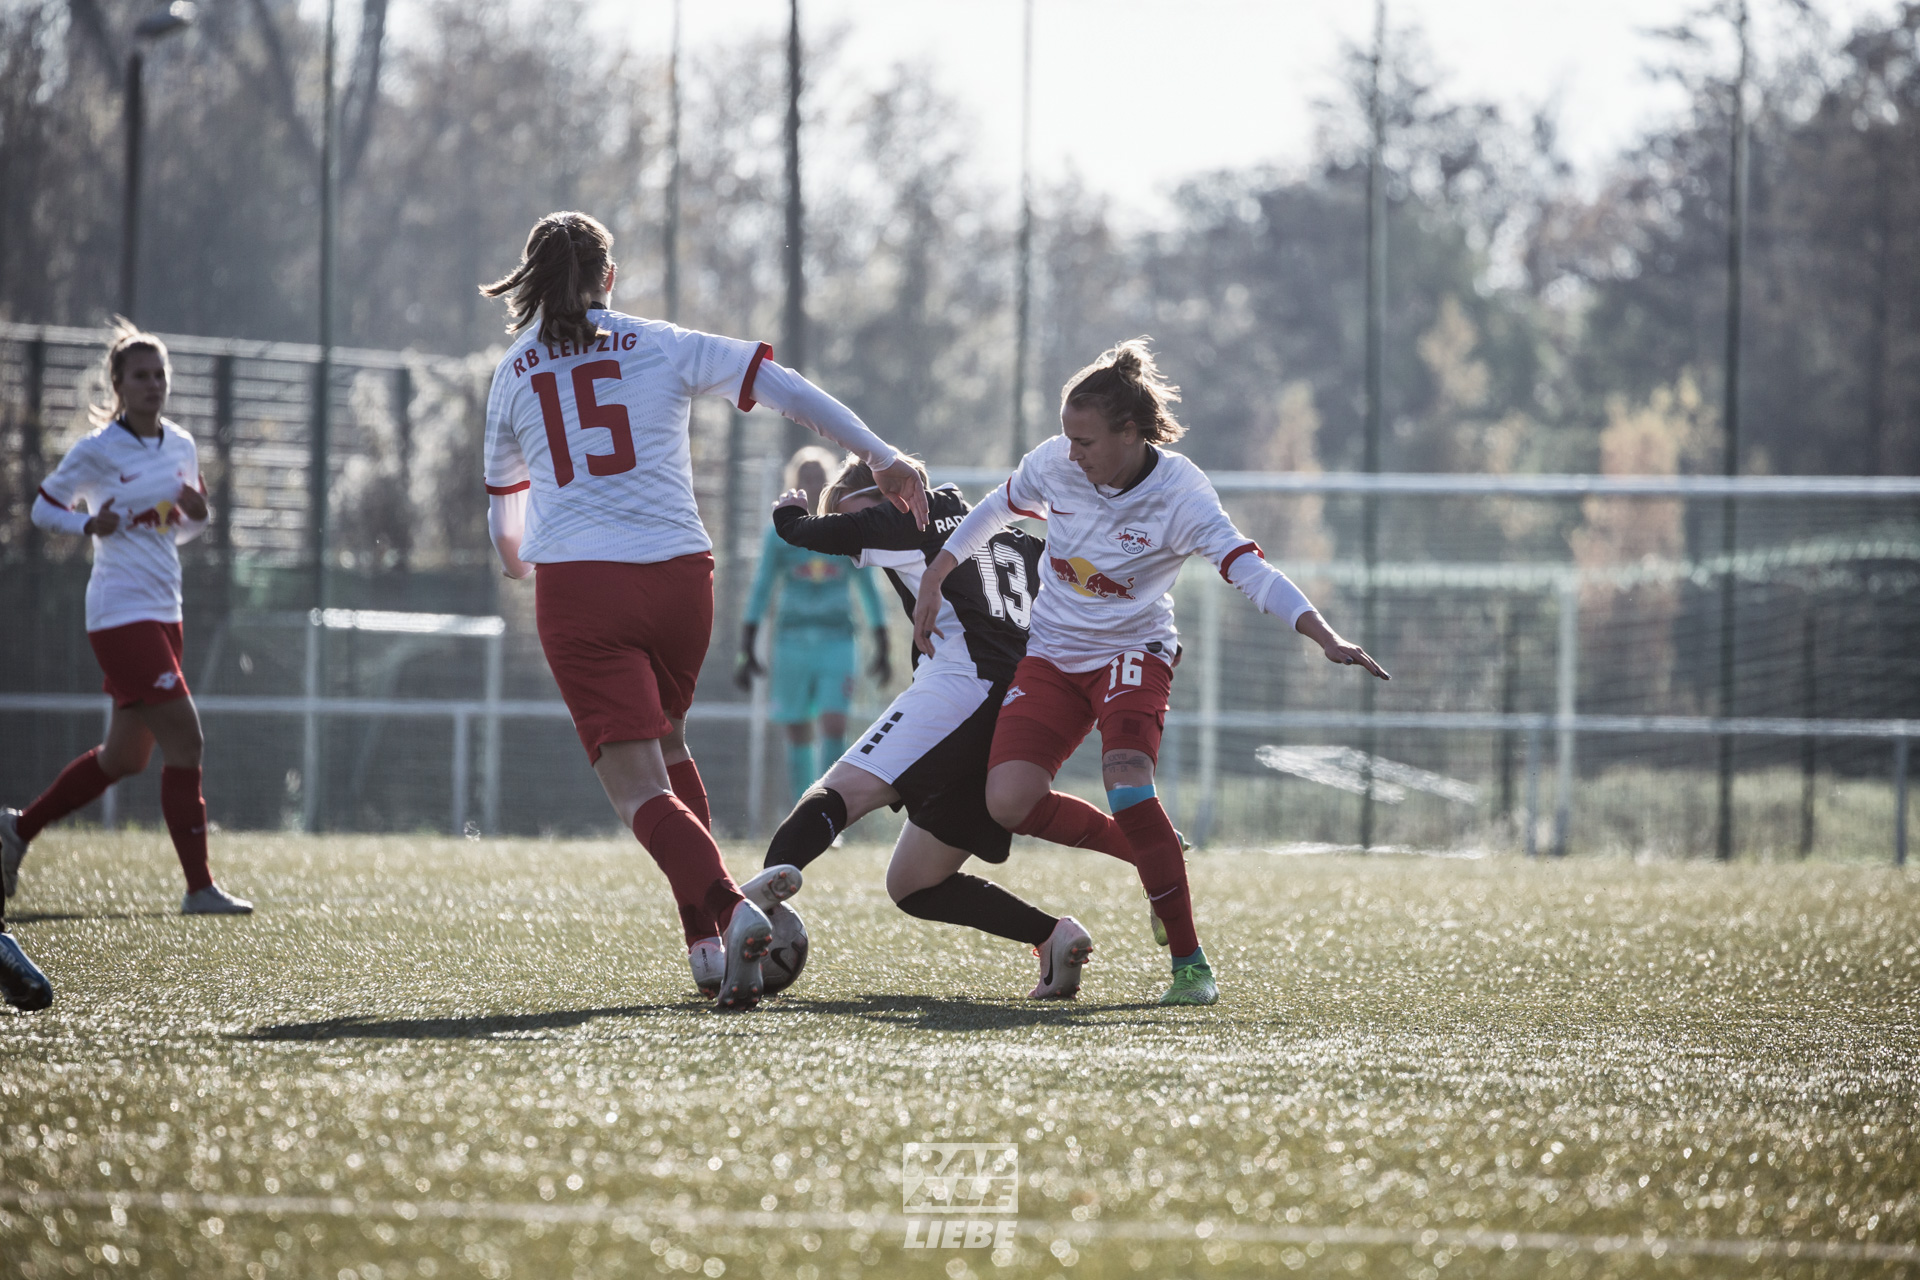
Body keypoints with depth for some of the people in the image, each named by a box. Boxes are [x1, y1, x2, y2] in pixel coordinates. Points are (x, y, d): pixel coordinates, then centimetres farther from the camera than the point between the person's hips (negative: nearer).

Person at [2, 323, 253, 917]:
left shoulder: (181, 445, 10)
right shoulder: (97, 450, -8)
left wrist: (197, 512, -2)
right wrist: (91, 523, -17)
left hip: (163, 612, 8)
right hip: (122, 615, -8)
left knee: (126, 756, 14)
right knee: (184, 739, -15)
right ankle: (199, 887, -12)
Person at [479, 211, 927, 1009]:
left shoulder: (514, 375, 13)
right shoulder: (663, 348, 10)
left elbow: (504, 510, 26)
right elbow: (785, 390, 0)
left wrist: (519, 563, 48)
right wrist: (881, 459, 2)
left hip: (576, 583, -2)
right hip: (678, 575, 2)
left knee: (638, 786, -8)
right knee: (666, 743, 25)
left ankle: (727, 910, -33)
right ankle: (705, 936, 19)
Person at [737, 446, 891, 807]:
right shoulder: (779, 533, 5)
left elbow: (869, 591, 13)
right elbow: (760, 591, 5)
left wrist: (882, 647, 13)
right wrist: (747, 652, -1)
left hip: (836, 641, 0)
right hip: (792, 640, 1)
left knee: (834, 725, -16)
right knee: (798, 735, 1)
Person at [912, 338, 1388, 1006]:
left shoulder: (1179, 493, -21)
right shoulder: (1053, 464, -9)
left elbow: (1249, 569, -30)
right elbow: (994, 511, 12)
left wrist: (1326, 638, -43)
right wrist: (931, 585, 12)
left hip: (1132, 652, -4)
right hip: (1053, 651, 4)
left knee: (1126, 782, -31)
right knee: (1008, 802, -16)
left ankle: (1190, 963, -22)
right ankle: (1150, 853, 11)